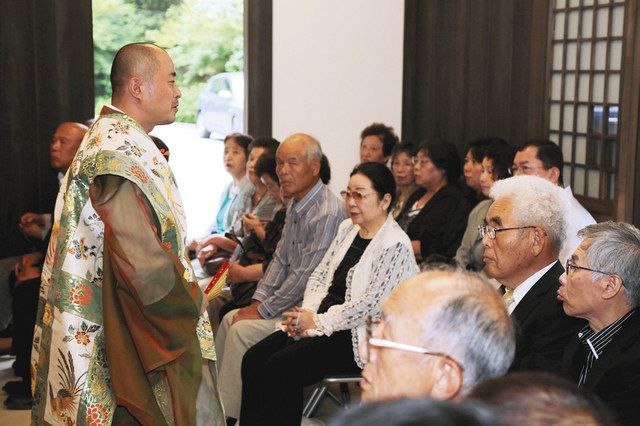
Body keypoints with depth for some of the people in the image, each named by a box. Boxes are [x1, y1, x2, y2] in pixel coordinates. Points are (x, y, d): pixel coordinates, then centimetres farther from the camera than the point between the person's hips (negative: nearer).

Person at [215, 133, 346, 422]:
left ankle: (228, 415, -5)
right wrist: (257, 301, 4)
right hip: (290, 300, 10)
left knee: (243, 329, -17)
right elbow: (280, 258, 15)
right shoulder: (295, 205, 10)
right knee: (230, 319, 5)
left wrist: (263, 311, -16)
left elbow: (305, 276, -23)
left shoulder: (328, 212, -23)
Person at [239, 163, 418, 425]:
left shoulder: (395, 246, -12)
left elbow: (368, 304, -18)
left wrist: (318, 322, -14)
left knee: (280, 367, -24)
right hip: (321, 322, 8)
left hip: (359, 336, -8)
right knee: (253, 359, -10)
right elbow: (319, 275, 14)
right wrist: (307, 313, -4)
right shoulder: (347, 228, 13)